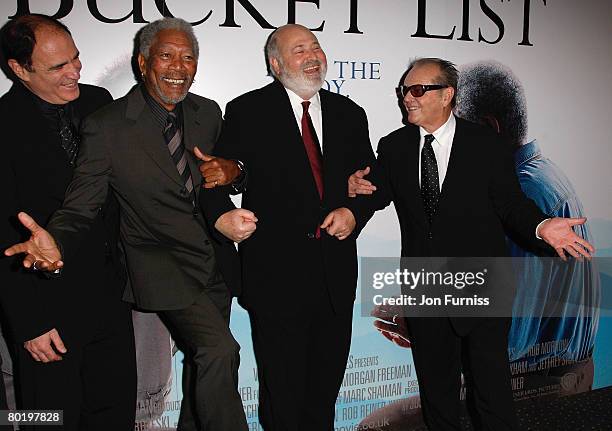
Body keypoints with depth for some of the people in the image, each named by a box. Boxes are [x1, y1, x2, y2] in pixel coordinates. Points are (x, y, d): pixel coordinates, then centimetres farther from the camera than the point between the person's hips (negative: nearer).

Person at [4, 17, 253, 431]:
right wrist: (56, 243, -36)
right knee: (219, 350, -23)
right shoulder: (106, 127, -14)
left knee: (201, 360, 19)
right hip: (163, 267, -6)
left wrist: (231, 168, -9)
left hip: (218, 262, 6)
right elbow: (80, 207, -14)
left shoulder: (208, 112, 1)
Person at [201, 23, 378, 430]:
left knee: (326, 389, 19)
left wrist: (354, 211, -5)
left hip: (336, 274, 4)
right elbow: (219, 181, -5)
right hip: (276, 272, -4)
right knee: (283, 394, 11)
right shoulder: (247, 112, -4)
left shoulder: (349, 114, 9)